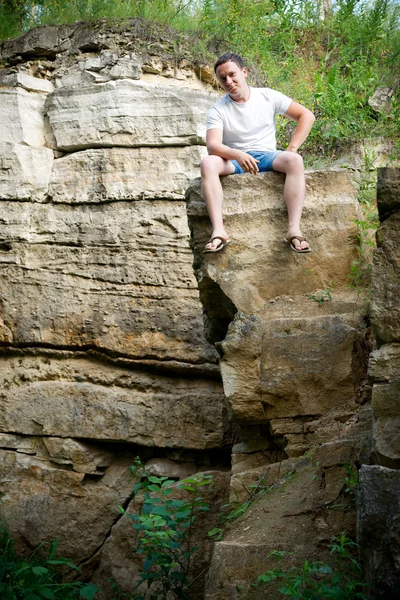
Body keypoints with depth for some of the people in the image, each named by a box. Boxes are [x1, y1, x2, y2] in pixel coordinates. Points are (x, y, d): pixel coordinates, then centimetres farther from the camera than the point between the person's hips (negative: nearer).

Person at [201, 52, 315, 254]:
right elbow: (212, 144, -15)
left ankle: (294, 229, -41)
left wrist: (291, 149, -7)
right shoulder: (218, 110, 1)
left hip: (267, 157, 0)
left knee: (295, 160, -32)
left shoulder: (267, 96, 5)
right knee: (208, 163, -32)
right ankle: (218, 231, -44)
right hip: (234, 161, 0)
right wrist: (237, 155, -35)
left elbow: (307, 116, 5)